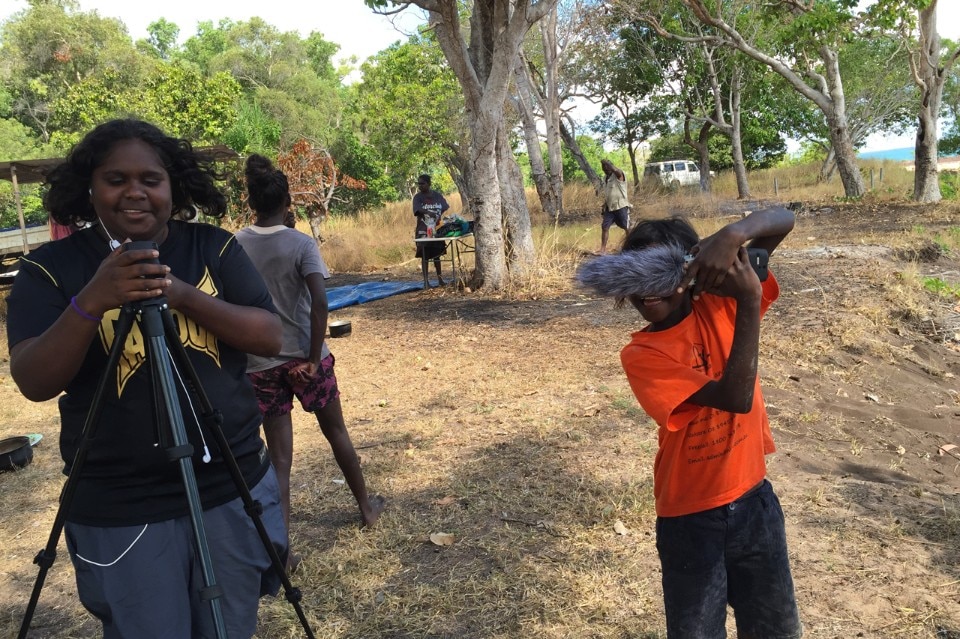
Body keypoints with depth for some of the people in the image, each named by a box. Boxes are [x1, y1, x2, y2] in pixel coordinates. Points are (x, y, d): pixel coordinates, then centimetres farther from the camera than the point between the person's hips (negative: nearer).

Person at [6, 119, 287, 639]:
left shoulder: (216, 248, -1)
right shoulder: (50, 267, -5)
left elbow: (271, 338, -8)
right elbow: (34, 383, -13)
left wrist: (184, 295, -22)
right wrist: (91, 302, -29)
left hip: (232, 493, 2)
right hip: (119, 513, -2)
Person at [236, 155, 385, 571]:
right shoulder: (301, 244, -10)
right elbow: (319, 302, -21)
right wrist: (314, 357, -15)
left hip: (259, 363, 2)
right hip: (304, 358, -2)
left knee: (279, 457, 8)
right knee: (336, 432, 19)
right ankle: (366, 507, 37)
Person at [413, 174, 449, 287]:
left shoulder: (437, 195, 4)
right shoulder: (417, 197, -4)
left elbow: (445, 209, 3)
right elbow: (418, 210, -20)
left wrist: (441, 217, -16)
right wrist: (429, 213, -39)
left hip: (436, 229, 3)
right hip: (423, 230, -2)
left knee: (436, 254, 12)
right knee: (425, 256, 0)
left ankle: (440, 278, 21)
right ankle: (426, 281, 3)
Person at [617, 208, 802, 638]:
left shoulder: (719, 304, -7)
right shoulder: (639, 356, -18)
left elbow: (783, 220, -13)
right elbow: (735, 396, -28)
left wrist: (731, 235, -34)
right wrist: (749, 300, -29)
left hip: (753, 499, 3)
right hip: (689, 518, -3)